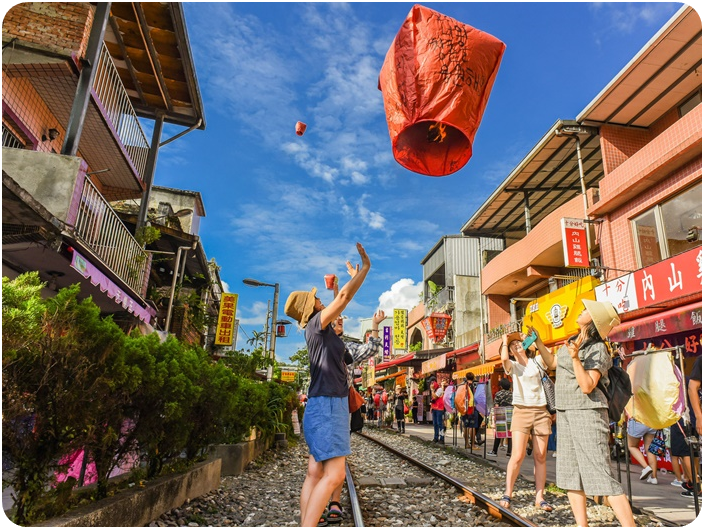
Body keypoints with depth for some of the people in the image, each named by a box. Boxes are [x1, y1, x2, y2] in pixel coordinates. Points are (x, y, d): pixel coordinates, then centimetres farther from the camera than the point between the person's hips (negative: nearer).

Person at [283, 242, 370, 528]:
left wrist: (356, 276, 35)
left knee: (315, 473, 6)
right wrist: (366, 267, -5)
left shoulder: (321, 329, 18)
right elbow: (344, 297, -13)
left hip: (326, 404, 10)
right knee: (333, 474, -13)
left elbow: (343, 302, 30)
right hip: (327, 405, -10)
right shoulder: (316, 324, -7)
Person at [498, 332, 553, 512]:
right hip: (521, 411, -2)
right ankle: (507, 494, 1)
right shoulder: (512, 365, 7)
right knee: (517, 456, -9)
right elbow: (504, 358, -15)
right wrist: (505, 341, 0)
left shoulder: (537, 362, 13)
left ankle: (539, 497, 12)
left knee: (540, 457, 4)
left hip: (541, 411, 2)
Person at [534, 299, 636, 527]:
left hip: (587, 412, -8)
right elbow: (552, 363, 24)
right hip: (565, 412, 8)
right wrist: (536, 339, 21)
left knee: (601, 474, -11)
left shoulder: (597, 350, -13)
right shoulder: (572, 341, 10)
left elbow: (587, 386, -22)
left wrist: (575, 358, -31)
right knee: (570, 474, 11)